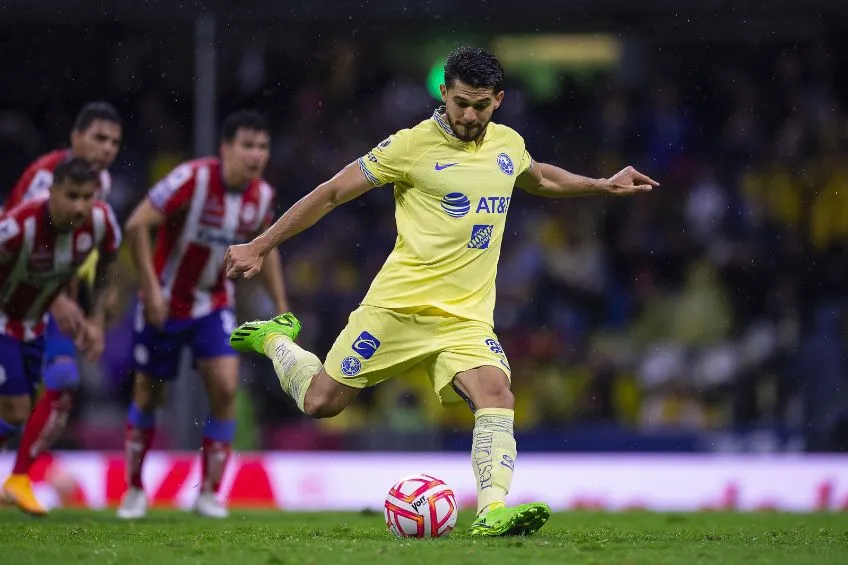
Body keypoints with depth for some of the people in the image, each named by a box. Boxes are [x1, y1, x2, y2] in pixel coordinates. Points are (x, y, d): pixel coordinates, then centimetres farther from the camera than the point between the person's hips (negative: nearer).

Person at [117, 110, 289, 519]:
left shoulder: (262, 196, -7)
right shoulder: (194, 179, -25)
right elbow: (137, 225, -23)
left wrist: (282, 310, 10)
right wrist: (151, 287, -26)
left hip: (214, 305, 3)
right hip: (164, 303, -3)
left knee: (225, 388, -14)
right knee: (149, 394, 7)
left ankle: (210, 493, -1)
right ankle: (134, 490, 26)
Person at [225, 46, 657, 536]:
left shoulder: (509, 145, 9)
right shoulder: (413, 145, -8)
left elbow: (540, 180, 35)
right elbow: (333, 193, -3)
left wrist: (605, 186, 28)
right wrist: (261, 246, -3)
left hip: (467, 316, 4)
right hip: (399, 306, -4)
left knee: (496, 395, -23)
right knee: (321, 402, 3)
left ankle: (493, 512, -33)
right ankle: (274, 338, 33)